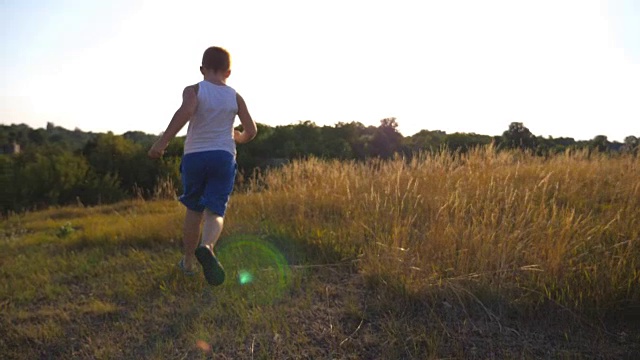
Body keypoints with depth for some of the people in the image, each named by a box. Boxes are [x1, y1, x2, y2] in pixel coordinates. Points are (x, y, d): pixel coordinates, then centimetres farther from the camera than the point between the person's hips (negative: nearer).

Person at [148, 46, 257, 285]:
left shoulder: (193, 91, -1)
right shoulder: (235, 97, 6)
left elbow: (186, 110, -23)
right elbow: (251, 131, 5)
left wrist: (163, 141, -24)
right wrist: (239, 138, 28)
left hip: (194, 156, 0)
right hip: (223, 157, 0)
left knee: (193, 209, 16)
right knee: (215, 212, -2)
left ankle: (188, 261, 28)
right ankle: (206, 246, -34)